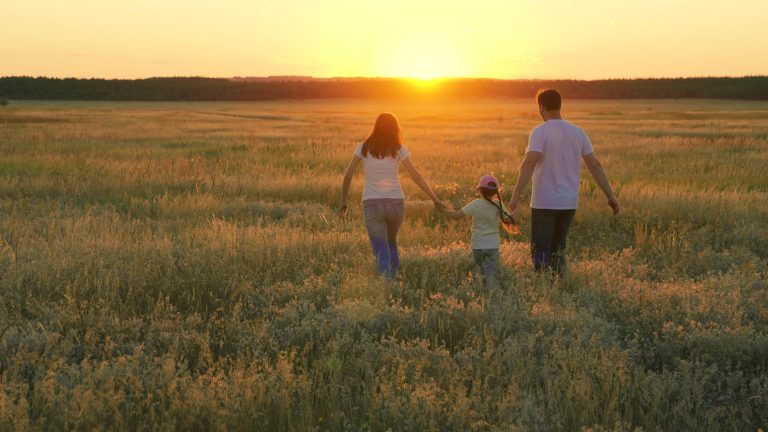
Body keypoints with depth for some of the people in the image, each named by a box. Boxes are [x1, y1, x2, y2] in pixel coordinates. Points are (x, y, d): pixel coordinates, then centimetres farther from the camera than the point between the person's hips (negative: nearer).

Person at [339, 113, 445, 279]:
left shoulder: (364, 147, 5)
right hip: (396, 203, 1)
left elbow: (348, 175, 5)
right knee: (391, 242, 27)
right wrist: (435, 199, 4)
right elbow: (417, 176, -1)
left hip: (372, 204, -1)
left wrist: (343, 202, 13)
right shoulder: (398, 149, 2)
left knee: (382, 252, -2)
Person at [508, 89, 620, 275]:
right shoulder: (577, 132, 6)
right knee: (557, 249, 18)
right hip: (569, 203, 6)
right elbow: (595, 165, 6)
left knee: (540, 251, 1)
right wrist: (610, 195, 10)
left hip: (544, 203, -5)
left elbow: (529, 163, -25)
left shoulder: (540, 132, -11)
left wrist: (516, 195, -29)